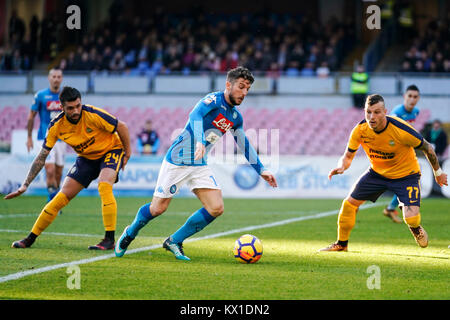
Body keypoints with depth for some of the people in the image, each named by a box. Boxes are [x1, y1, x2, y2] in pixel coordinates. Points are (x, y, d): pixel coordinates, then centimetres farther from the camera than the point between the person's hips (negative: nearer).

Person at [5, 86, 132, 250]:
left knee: (104, 186, -32)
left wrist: (127, 152, -7)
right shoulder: (56, 126, -19)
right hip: (86, 158, 4)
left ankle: (110, 240, -27)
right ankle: (30, 238, 10)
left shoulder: (93, 115, -31)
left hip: (111, 150, -4)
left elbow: (122, 127, -17)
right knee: (62, 197, -2)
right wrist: (25, 185, -16)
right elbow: (42, 156, -12)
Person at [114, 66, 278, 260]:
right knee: (158, 209, -3)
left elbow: (244, 145, 22)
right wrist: (199, 141, -51)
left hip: (200, 166, 7)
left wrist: (261, 170, 19)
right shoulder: (214, 100, -15)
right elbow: (195, 116, -35)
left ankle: (174, 241, 6)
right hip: (177, 161, -7)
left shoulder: (235, 117, 8)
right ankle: (130, 233, 28)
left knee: (216, 208, -9)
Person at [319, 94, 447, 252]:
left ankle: (416, 229, 20)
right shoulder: (360, 130, -20)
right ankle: (341, 244, 24)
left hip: (405, 175, -4)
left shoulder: (402, 130, -31)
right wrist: (341, 166, -31)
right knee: (349, 203, 0)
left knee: (411, 219, -20)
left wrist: (438, 172, -2)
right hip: (377, 172, 4)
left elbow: (427, 148, -14)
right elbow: (348, 156, -7)